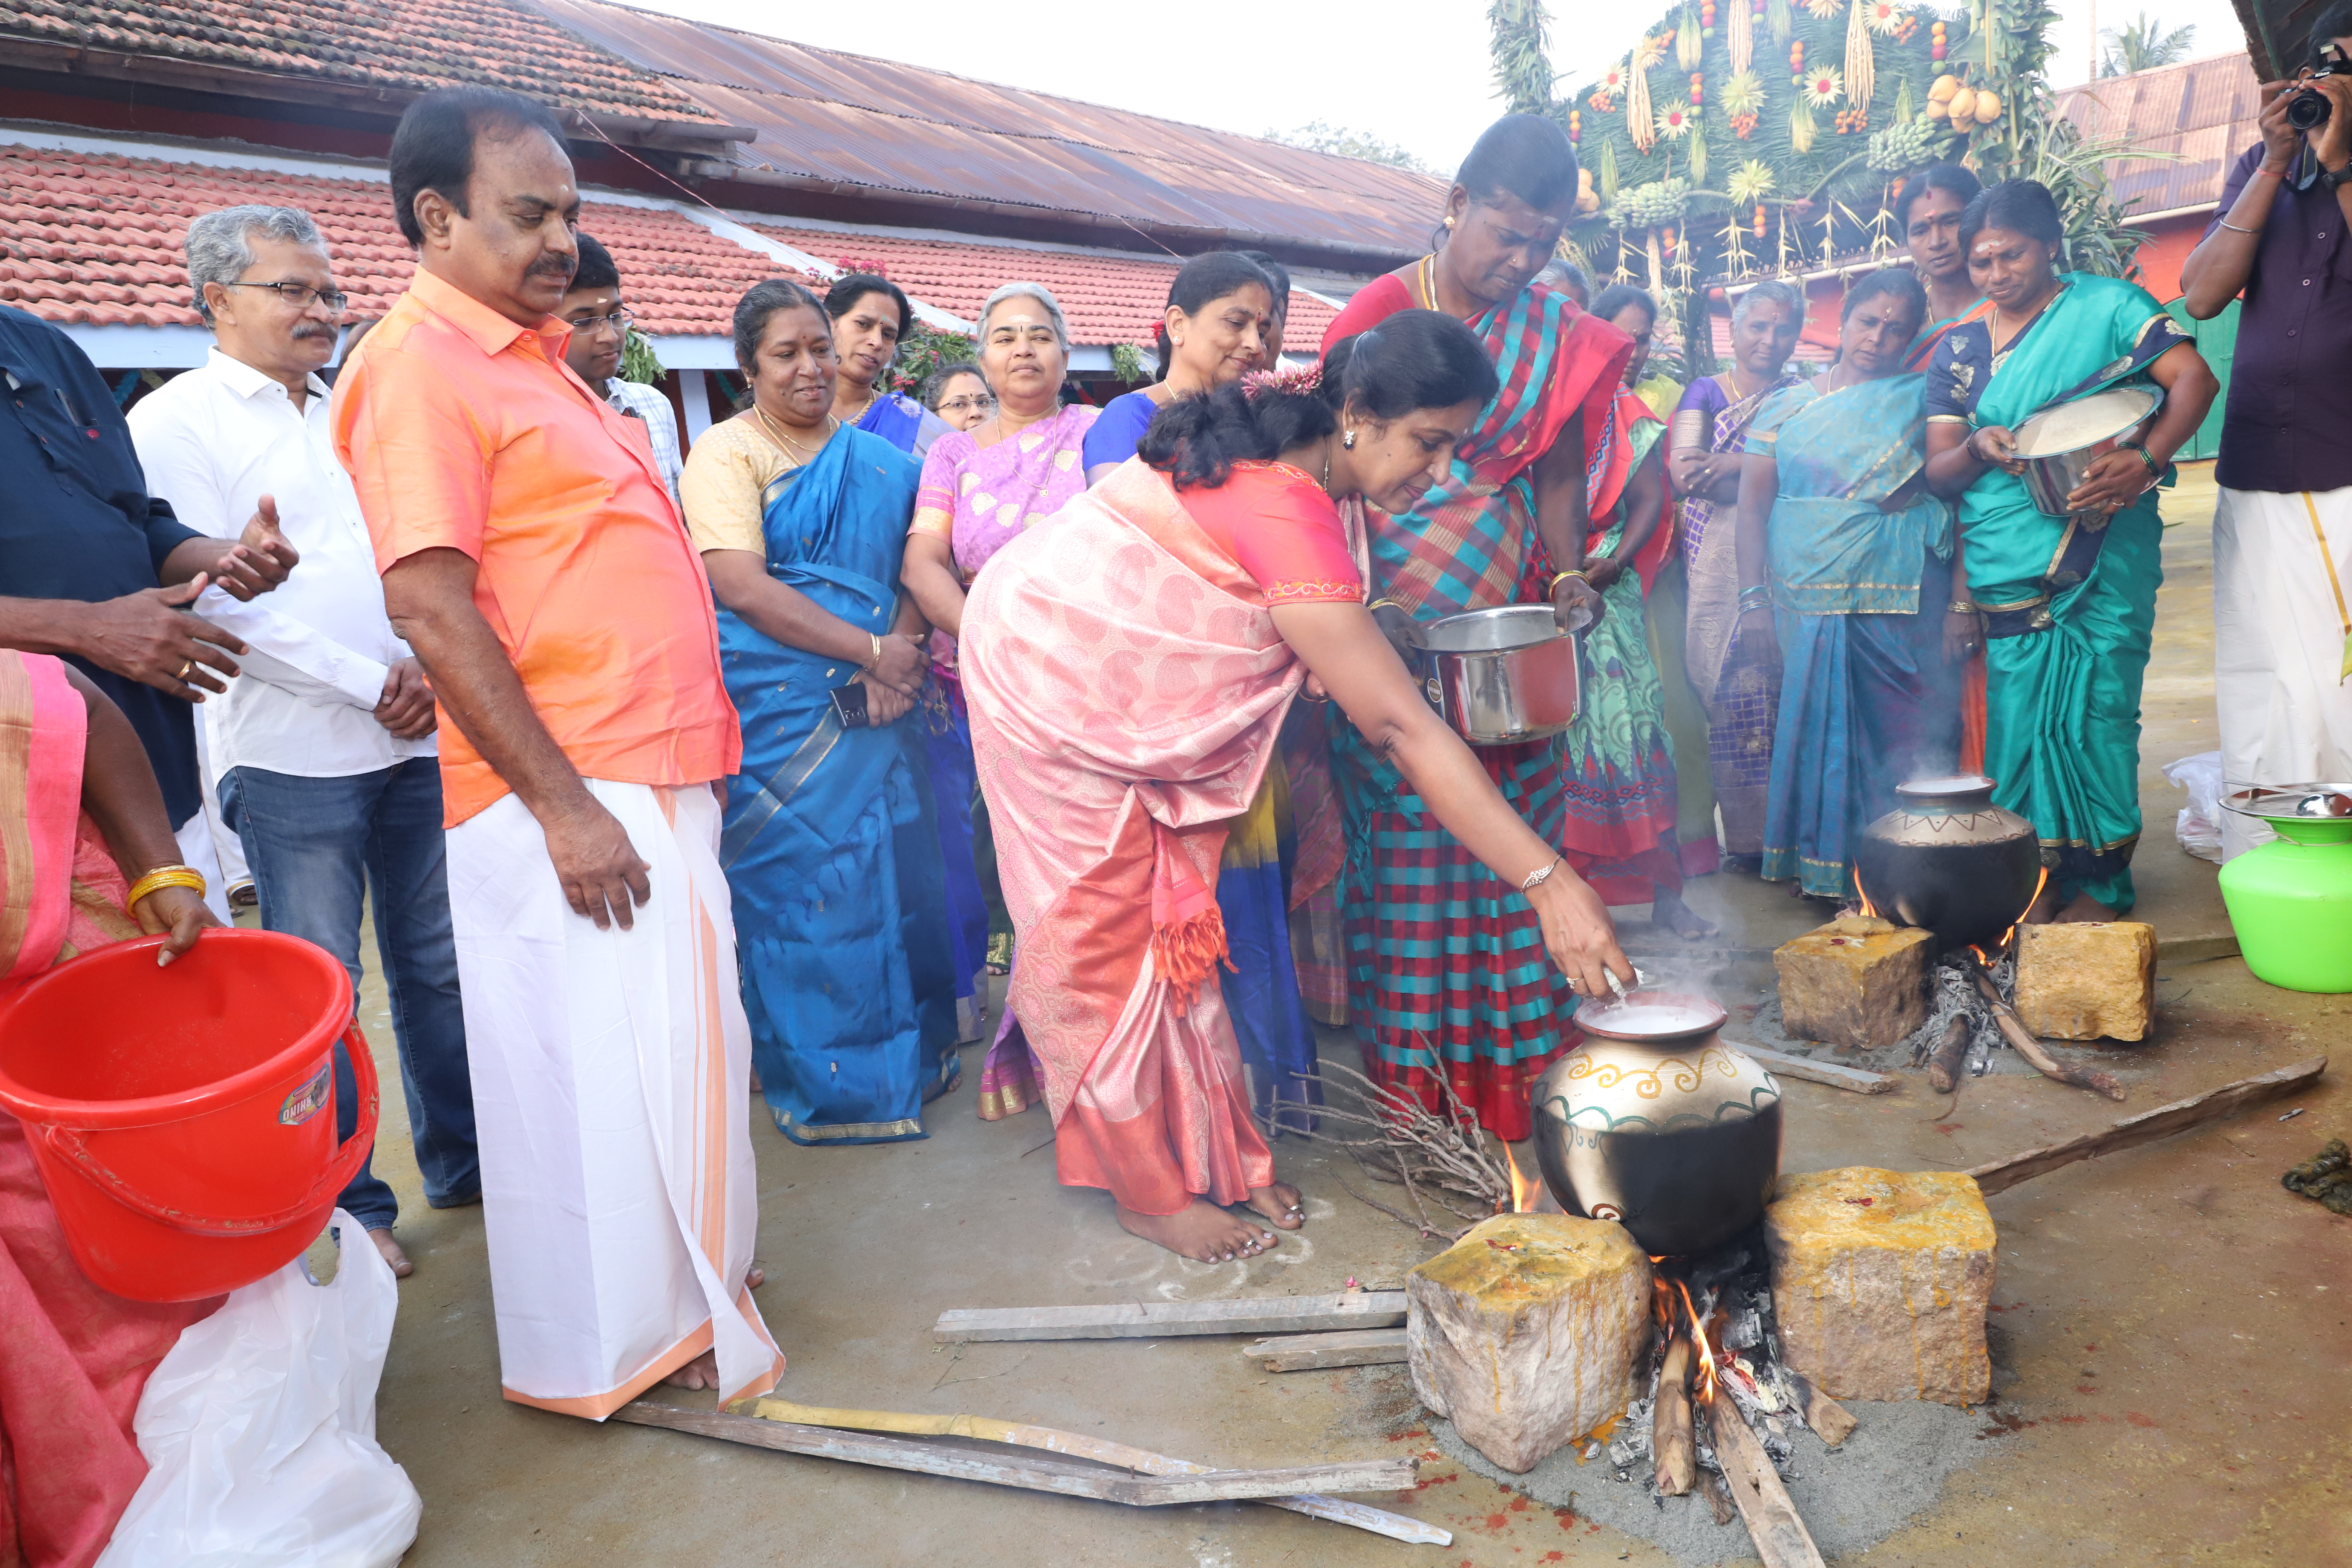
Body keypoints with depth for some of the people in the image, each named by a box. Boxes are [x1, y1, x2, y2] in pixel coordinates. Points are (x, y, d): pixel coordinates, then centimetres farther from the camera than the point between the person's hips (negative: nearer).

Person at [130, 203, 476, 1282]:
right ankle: (344, 1204, 15)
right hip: (295, 756, -5)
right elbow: (217, 594, -11)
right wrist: (370, 686, -13)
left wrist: (427, 669, -4)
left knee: (438, 966, 12)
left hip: (416, 738, 6)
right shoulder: (177, 422, -3)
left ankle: (463, 1161, 26)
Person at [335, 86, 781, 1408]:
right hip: (570, 798, -9)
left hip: (655, 777, 9)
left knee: (673, 1051, 17)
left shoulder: (531, 354, 17)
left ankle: (686, 1284, 35)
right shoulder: (417, 367, -12)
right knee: (590, 1073, 2)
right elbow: (432, 608, -19)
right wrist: (561, 804, -21)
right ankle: (610, 1347, 18)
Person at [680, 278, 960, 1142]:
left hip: (872, 705, 5)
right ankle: (823, 1081, 16)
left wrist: (901, 656, -13)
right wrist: (869, 650, -16)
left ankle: (908, 1054, 26)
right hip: (778, 708, -4)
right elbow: (739, 586, -14)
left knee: (890, 870, 8)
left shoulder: (876, 458, 11)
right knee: (798, 885, 1)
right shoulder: (726, 452, -3)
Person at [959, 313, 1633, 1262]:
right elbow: (1402, 729, -39)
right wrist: (1548, 883, -40)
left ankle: (1212, 1155, 18)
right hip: (1047, 669, -9)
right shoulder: (1288, 517, -35)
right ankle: (1152, 1193, 11)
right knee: (1111, 925, -2)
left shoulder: (1267, 445, -6)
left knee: (1167, 907, 9)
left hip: (1112, 673, 9)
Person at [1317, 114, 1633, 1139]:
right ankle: (1412, 1073, 10)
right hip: (1391, 630, -3)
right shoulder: (1377, 314, 0)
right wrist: (1358, 605, -16)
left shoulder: (1559, 335, 10)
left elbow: (1559, 475, 13)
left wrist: (1568, 575, -5)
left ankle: (1514, 1062, 14)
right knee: (1407, 844, -1)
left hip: (1509, 624, 3)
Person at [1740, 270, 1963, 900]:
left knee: (1902, 750, -2)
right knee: (1819, 741, 2)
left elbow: (1956, 499, 1)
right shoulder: (1784, 409, 13)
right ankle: (1826, 872, 11)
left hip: (1899, 605, -1)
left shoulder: (1922, 400, 9)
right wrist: (1755, 600, -1)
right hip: (1805, 607, 1)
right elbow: (1753, 505, 9)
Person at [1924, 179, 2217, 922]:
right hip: (2004, 572, 3)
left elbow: (2193, 378, -7)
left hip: (2102, 561, -3)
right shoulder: (1958, 349, 12)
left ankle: (2102, 881, 10)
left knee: (2097, 710, -2)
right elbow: (1937, 472, 10)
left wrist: (2146, 460, -22)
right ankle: (2041, 876, 14)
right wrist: (1978, 449, -12)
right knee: (2020, 715, 2)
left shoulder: (2107, 306, 3)